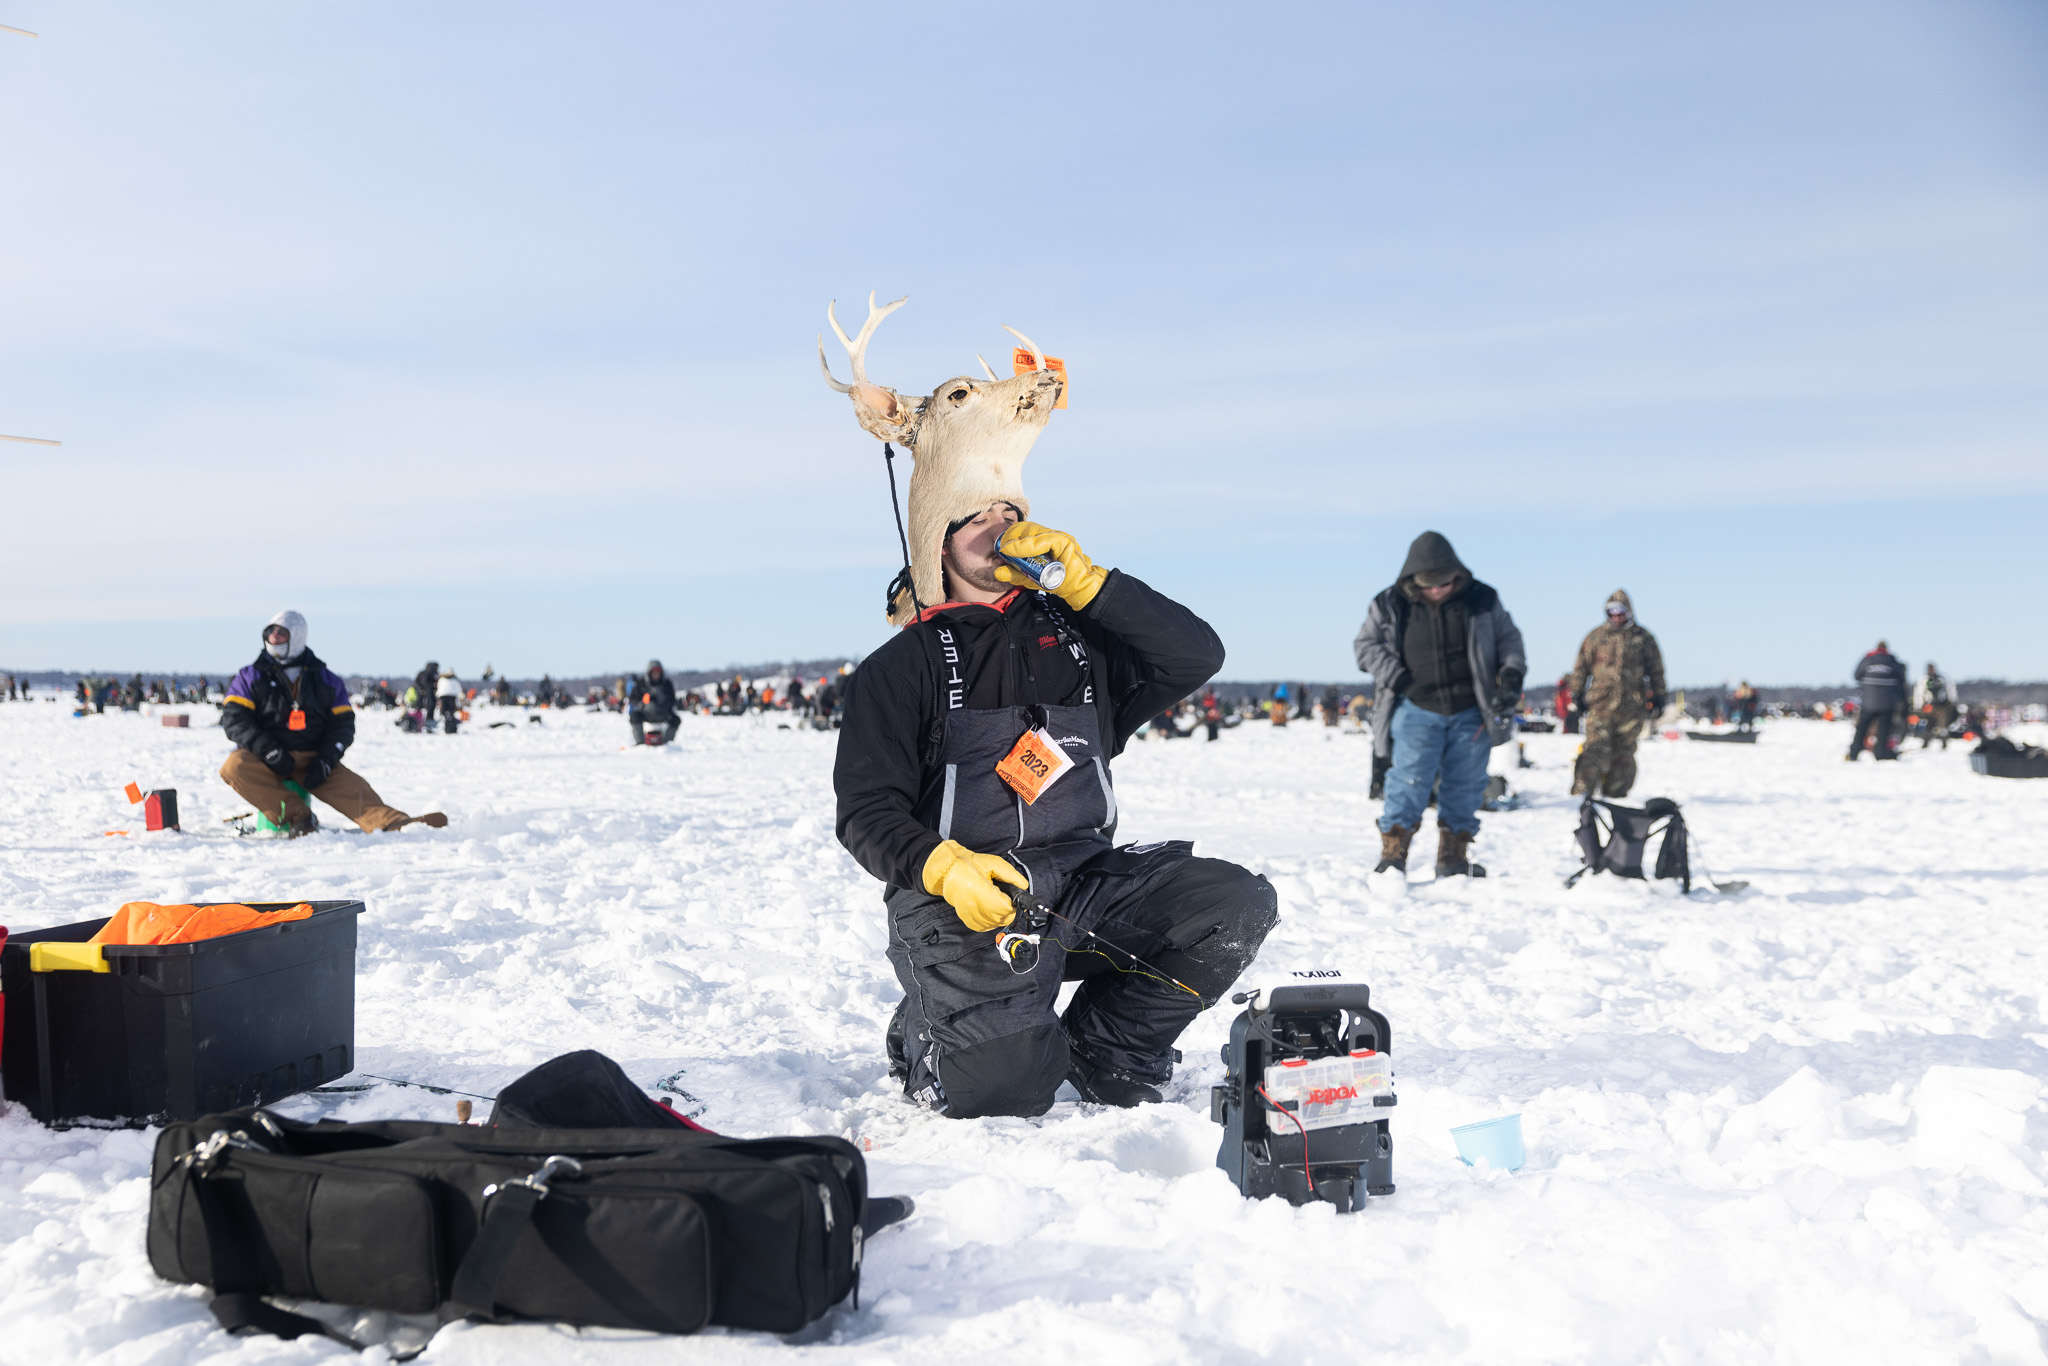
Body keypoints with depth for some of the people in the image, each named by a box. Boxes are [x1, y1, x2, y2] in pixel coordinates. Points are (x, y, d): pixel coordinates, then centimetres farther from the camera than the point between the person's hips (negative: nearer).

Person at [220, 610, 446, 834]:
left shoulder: (326, 680, 11)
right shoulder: (250, 678, 8)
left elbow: (342, 724, 7)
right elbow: (233, 718, -3)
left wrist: (324, 761, -12)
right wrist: (269, 751, -19)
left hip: (312, 757, 1)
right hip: (262, 760, 0)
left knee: (352, 790, -23)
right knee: (235, 767, -33)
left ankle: (397, 824, -42)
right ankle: (296, 816, -32)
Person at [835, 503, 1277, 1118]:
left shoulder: (1079, 634, 15)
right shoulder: (904, 664, 6)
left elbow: (1197, 657, 0)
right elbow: (868, 812, -2)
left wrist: (1083, 579, -6)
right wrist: (946, 867, -22)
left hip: (1083, 876, 4)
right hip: (961, 900, -4)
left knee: (1241, 904, -16)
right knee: (1004, 1084, -25)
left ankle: (1102, 1048, 2)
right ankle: (924, 1036, 13)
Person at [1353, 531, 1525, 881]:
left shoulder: (1482, 600, 4)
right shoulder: (1389, 606, -1)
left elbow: (1509, 638, 13)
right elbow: (1366, 645, 5)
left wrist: (1511, 673, -4)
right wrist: (1396, 678, -7)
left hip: (1471, 713, 2)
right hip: (1416, 711, -2)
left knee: (1465, 786, 5)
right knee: (1409, 781, -13)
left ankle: (1453, 859, 16)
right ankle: (1392, 856, -6)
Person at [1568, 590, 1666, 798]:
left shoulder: (1643, 638, 10)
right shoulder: (1595, 636, 9)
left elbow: (1656, 668, 16)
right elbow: (1581, 667, 13)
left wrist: (1657, 696, 11)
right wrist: (1578, 695, 7)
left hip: (1632, 708, 1)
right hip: (1600, 705, -1)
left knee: (1624, 753, 4)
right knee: (1595, 749, -11)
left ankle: (1616, 794, 12)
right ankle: (1581, 793, -12)